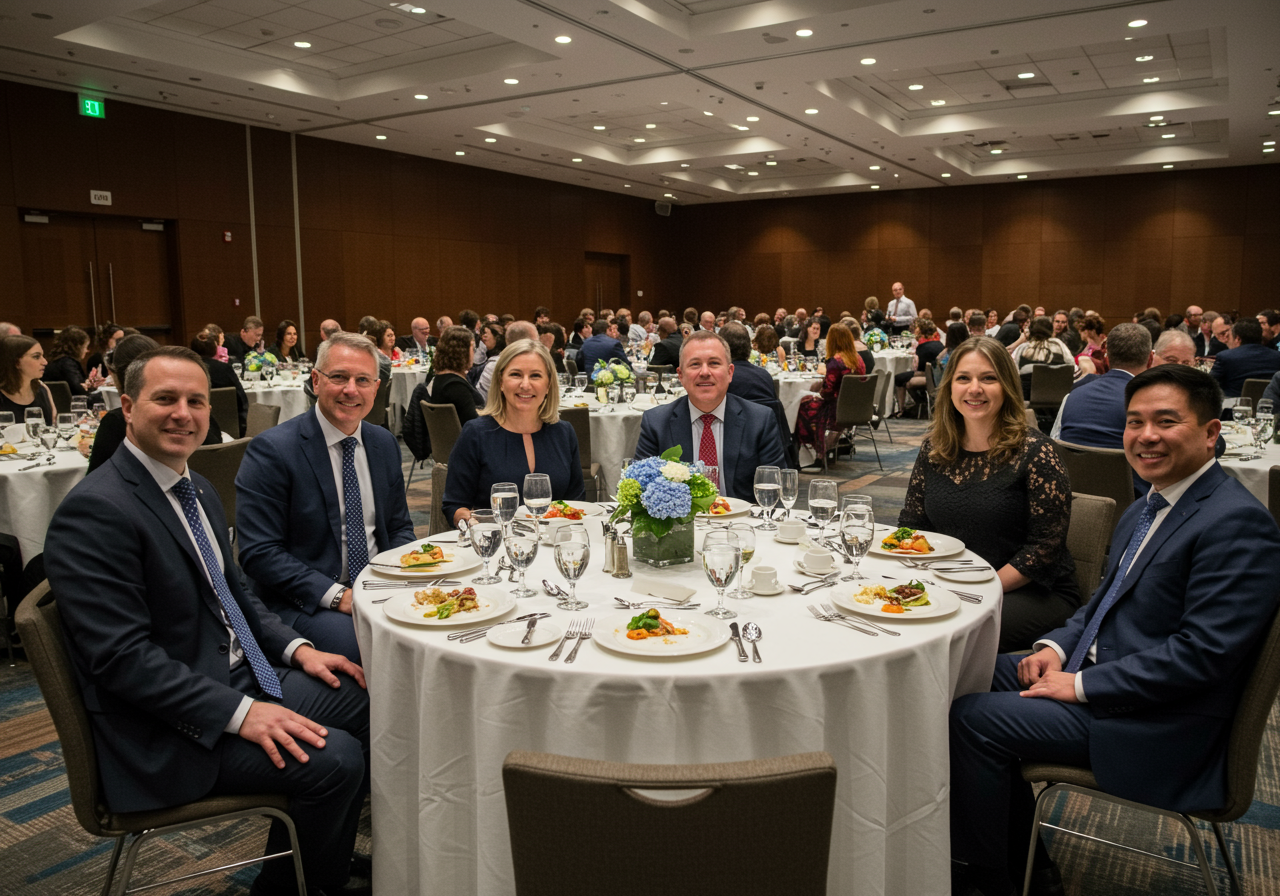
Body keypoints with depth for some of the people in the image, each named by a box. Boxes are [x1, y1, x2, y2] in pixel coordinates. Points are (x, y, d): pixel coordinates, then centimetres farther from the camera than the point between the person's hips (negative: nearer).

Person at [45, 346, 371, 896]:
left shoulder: (199, 489, 10)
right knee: (332, 758, -21)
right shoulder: (96, 510, -20)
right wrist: (240, 713, -26)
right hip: (165, 733, -9)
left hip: (241, 676, 9)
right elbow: (122, 657, -24)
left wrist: (295, 648, 3)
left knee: (366, 701, 5)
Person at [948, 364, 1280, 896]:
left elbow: (1202, 652, -25)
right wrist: (1057, 647, 0)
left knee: (973, 718, -16)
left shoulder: (1237, 522, -19)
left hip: (1153, 725, -9)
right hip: (1090, 673, 10)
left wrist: (1081, 685, -20)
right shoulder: (1143, 512, 11)